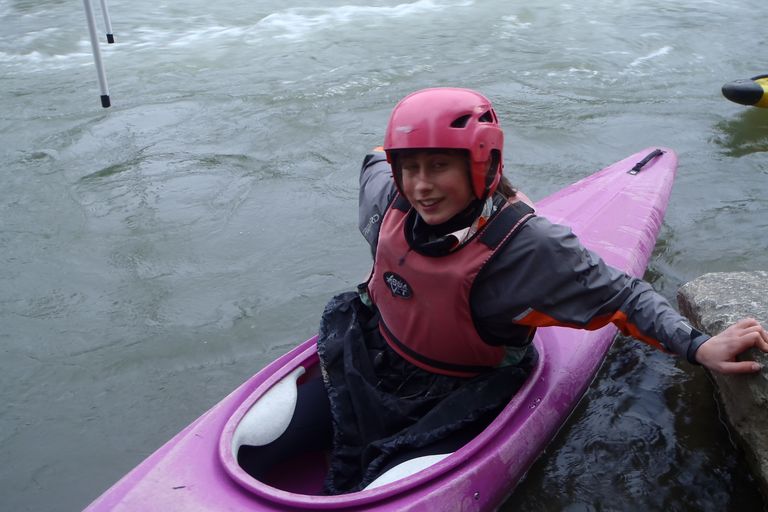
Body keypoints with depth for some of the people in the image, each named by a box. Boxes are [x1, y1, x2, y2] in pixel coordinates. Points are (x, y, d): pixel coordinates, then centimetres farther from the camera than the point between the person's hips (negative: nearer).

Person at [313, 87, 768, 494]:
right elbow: (375, 161, 12)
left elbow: (623, 295, -22)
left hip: (459, 397, -6)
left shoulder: (528, 247, -30)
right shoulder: (388, 199, -15)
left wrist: (699, 346, -31)